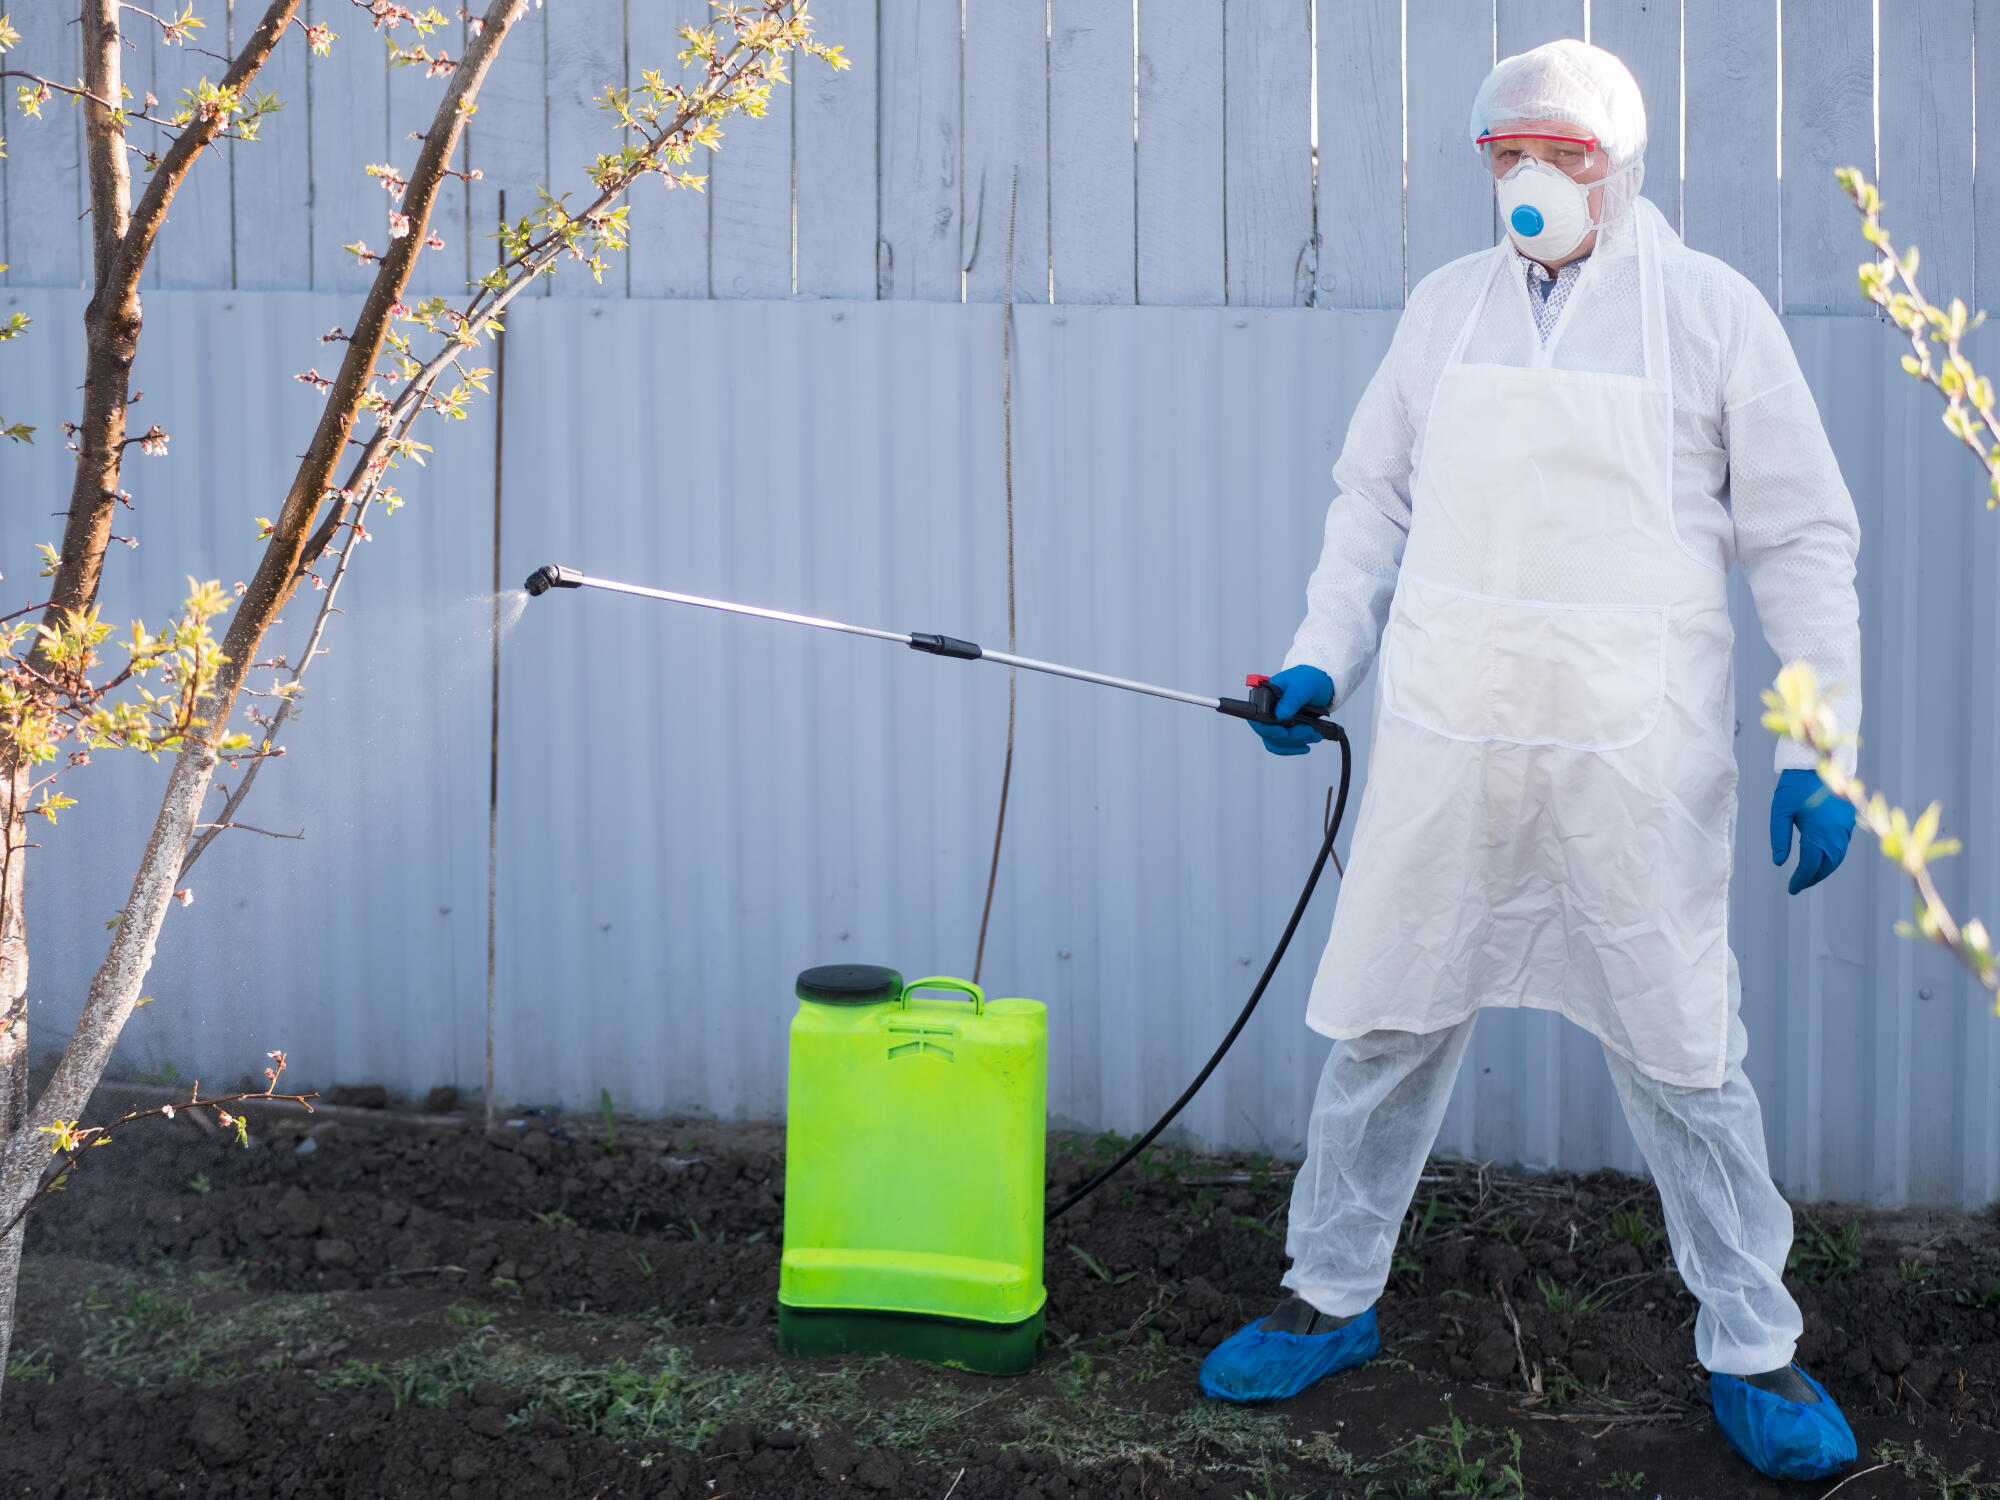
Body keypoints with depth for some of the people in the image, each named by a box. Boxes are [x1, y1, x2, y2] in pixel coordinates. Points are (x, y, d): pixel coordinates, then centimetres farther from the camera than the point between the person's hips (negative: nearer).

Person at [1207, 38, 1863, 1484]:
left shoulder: (1710, 310, -1)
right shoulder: (1448, 306, 9)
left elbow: (1803, 540, 1)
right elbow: (1374, 500, 17)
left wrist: (1819, 751, -5)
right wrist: (1323, 658, 3)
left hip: (1634, 752, -3)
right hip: (1447, 740, 3)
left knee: (1686, 1052, 2)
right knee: (1388, 1020, 10)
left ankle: (1754, 1352, 14)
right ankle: (1333, 1297, 26)